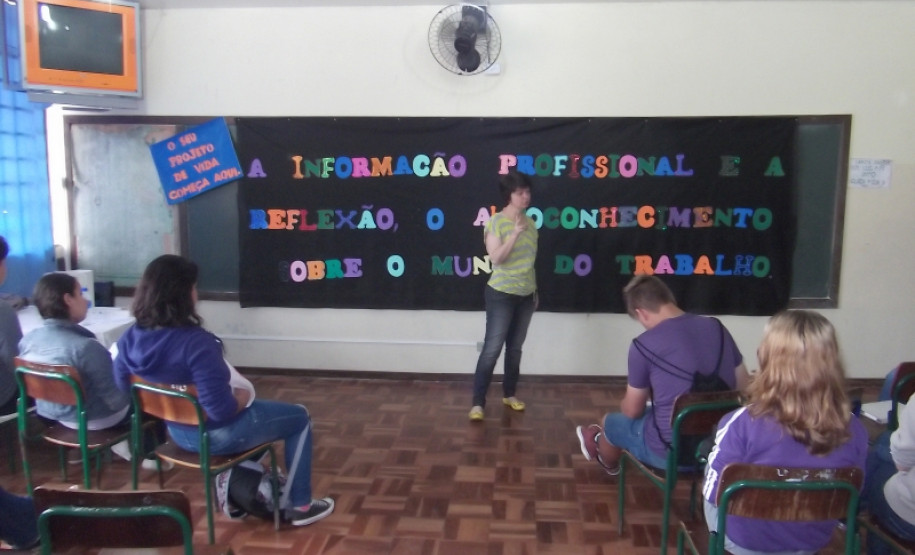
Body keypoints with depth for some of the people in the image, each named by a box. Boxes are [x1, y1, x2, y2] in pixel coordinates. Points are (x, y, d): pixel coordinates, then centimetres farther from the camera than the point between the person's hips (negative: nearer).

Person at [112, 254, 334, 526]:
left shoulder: (130, 338, -10)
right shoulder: (197, 343, -34)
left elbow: (123, 387, 6)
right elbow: (222, 410, -33)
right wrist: (242, 397, -12)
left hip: (177, 431, 8)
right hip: (216, 435, -8)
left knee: (256, 408, 35)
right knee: (299, 417, 13)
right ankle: (299, 505, 21)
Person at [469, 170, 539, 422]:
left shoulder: (530, 222, 7)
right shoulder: (496, 222, -11)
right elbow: (496, 258, -22)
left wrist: (534, 290, 16)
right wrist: (515, 233, -27)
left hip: (526, 295, 6)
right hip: (501, 295, -6)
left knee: (515, 348, 13)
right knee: (492, 349, -6)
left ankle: (509, 394, 28)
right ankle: (478, 402, 2)